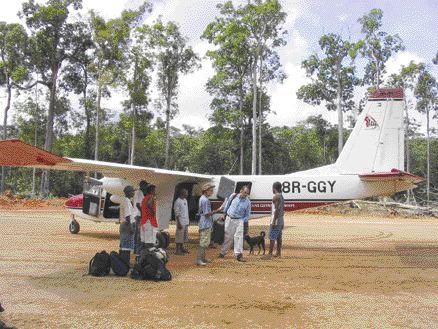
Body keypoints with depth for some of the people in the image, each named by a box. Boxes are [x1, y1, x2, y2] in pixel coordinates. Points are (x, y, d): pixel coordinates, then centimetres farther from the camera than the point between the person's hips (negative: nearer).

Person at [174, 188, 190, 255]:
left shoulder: (185, 200, 12)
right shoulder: (178, 201, -16)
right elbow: (176, 213, -17)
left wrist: (188, 220, 18)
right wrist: (179, 223, -20)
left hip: (186, 222, 9)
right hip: (181, 222, -9)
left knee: (184, 235, 15)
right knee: (179, 236, -3)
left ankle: (181, 248, 26)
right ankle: (178, 250, 4)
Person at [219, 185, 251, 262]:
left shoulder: (248, 202, -6)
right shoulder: (233, 196, -3)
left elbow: (247, 215, 4)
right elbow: (227, 205, 14)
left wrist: (243, 221, -10)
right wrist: (225, 213, 17)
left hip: (239, 221, -1)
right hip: (229, 219, 1)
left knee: (239, 237, -11)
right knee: (227, 236, 8)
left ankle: (239, 254, -9)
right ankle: (222, 252, 22)